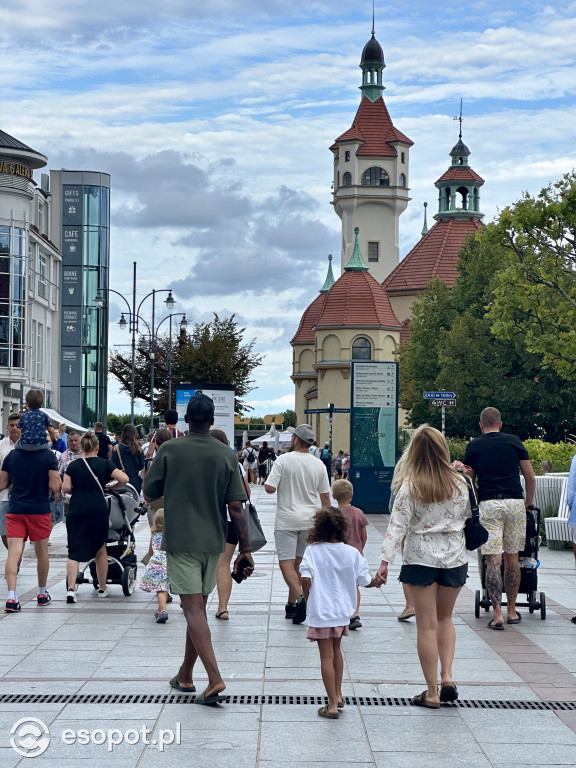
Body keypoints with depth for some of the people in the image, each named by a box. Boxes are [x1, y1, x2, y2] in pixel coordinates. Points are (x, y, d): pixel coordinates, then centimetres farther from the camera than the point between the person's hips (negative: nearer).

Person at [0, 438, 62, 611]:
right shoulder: (48, 456, -7)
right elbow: (55, 486, -11)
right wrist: (57, 493, 11)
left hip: (15, 509, 1)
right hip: (40, 509, -1)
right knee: (41, 552, 15)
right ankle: (42, 594, 28)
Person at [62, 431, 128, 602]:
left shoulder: (73, 466, 4)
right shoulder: (104, 464, 2)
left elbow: (65, 488, -3)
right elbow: (124, 479, -6)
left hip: (76, 511, 0)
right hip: (98, 511, 0)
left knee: (74, 551, -1)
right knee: (100, 550, 16)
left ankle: (71, 588, -16)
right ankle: (102, 588, 26)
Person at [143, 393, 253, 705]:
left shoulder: (169, 450, -7)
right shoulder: (226, 455, -1)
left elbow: (149, 494, 1)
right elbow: (236, 507, -4)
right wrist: (245, 548, -1)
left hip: (180, 540, -4)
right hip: (213, 541, 4)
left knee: (194, 609, -7)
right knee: (198, 606, 15)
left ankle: (214, 679, -20)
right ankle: (185, 676, 27)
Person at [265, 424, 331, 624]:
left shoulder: (284, 460, -11)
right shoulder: (319, 465, 3)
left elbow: (269, 488, -15)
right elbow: (325, 497, 7)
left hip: (286, 521, -5)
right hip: (309, 520, 5)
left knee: (286, 562, -5)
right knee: (298, 563, 14)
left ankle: (299, 596, -27)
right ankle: (291, 604, 21)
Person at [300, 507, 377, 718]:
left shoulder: (313, 551, -11)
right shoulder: (352, 553, -5)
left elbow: (306, 579, -20)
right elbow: (365, 580, 2)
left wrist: (307, 600, -3)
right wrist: (376, 581, 25)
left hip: (320, 612, -3)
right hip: (342, 611, 3)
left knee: (326, 657, 1)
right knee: (336, 650, 24)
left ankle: (332, 705, 1)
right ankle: (338, 695, 31)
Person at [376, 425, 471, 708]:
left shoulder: (411, 486, -10)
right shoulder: (459, 483, -2)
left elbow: (397, 525, -13)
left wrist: (385, 561, -12)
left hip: (421, 558, -3)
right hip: (454, 557, 3)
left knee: (427, 625, 4)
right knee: (445, 618, 20)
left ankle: (432, 693, 7)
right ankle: (447, 677, 5)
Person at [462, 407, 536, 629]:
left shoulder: (473, 446, 7)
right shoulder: (514, 441, 10)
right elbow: (530, 477, 10)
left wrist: (472, 504, 26)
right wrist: (529, 502, 25)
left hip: (488, 504, -2)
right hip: (515, 503, 2)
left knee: (493, 560, -4)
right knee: (512, 559, 12)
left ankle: (497, 613, -12)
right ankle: (512, 610, 20)